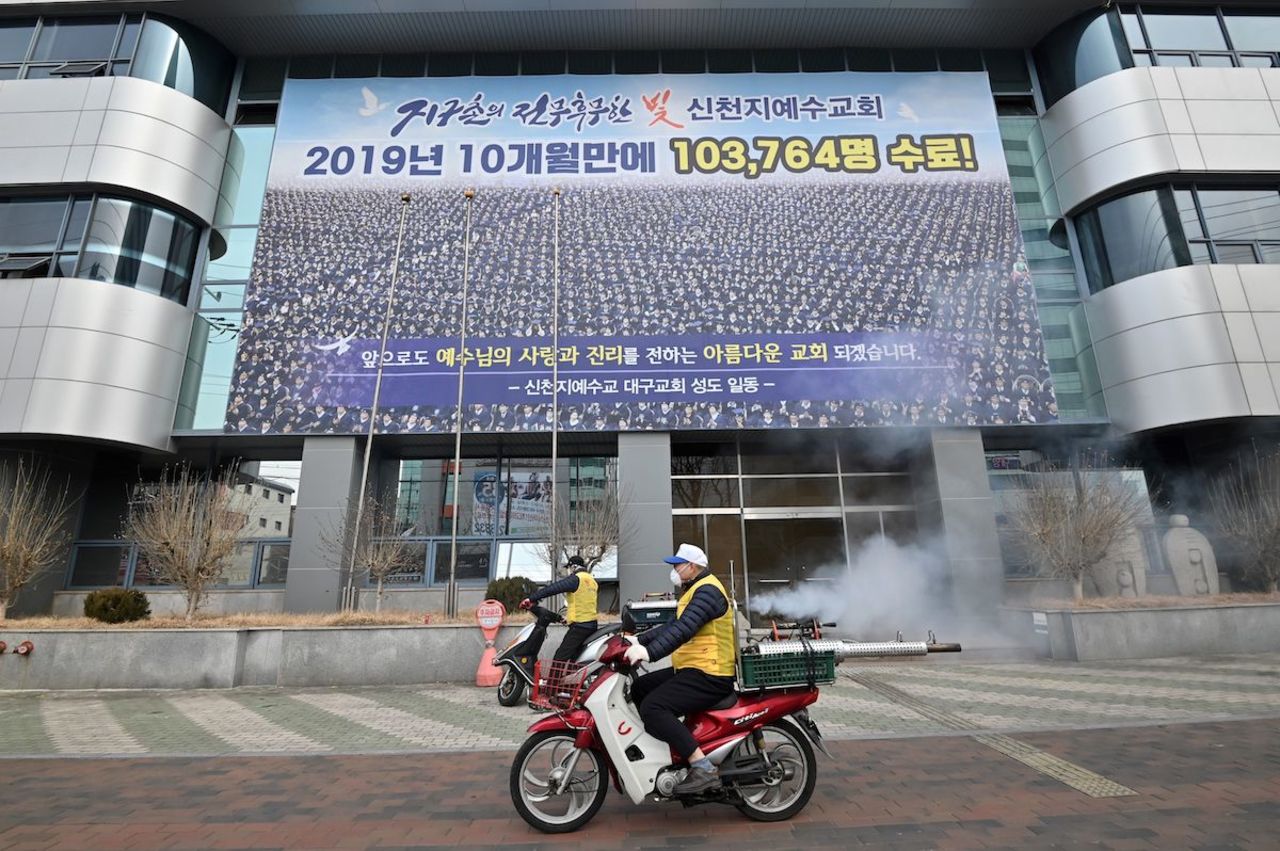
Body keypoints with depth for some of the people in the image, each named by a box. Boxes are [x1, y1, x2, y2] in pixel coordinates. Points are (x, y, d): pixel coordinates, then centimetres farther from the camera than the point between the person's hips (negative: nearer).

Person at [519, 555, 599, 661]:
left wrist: (531, 598, -14)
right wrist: (570, 615, 31)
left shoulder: (576, 579, -8)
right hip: (592, 625, 9)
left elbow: (553, 588, -15)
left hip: (579, 626, -8)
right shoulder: (593, 581, 17)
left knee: (560, 659, -9)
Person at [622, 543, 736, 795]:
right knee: (639, 689, 13)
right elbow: (672, 626, 21)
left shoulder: (707, 590, -15)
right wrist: (638, 640, 13)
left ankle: (704, 768, -23)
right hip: (692, 669, 11)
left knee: (652, 707, -25)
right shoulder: (694, 590, 19)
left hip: (709, 675, -11)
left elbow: (683, 630, -30)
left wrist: (649, 652, -38)